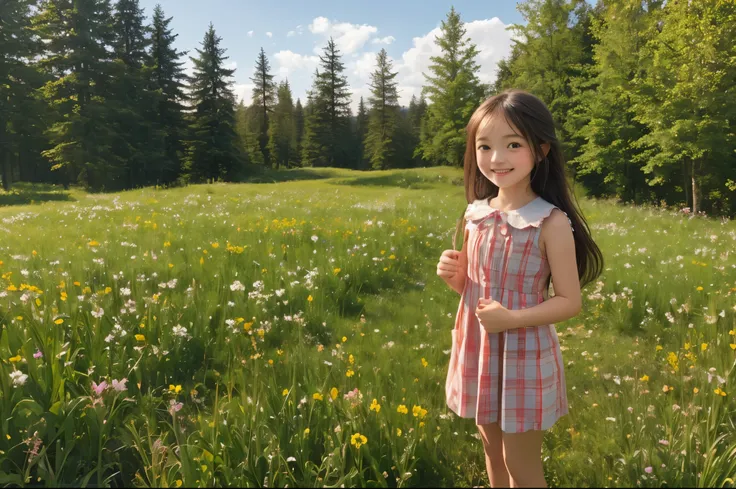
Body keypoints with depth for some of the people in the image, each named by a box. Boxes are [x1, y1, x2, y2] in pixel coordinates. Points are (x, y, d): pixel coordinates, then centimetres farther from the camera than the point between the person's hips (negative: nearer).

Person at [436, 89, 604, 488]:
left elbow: (570, 302, -12)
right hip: (477, 352, 5)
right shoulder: (476, 214, -1)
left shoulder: (552, 223, -17)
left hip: (523, 357, -5)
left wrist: (512, 318, -24)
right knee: (492, 451, 23)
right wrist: (452, 274, -11)